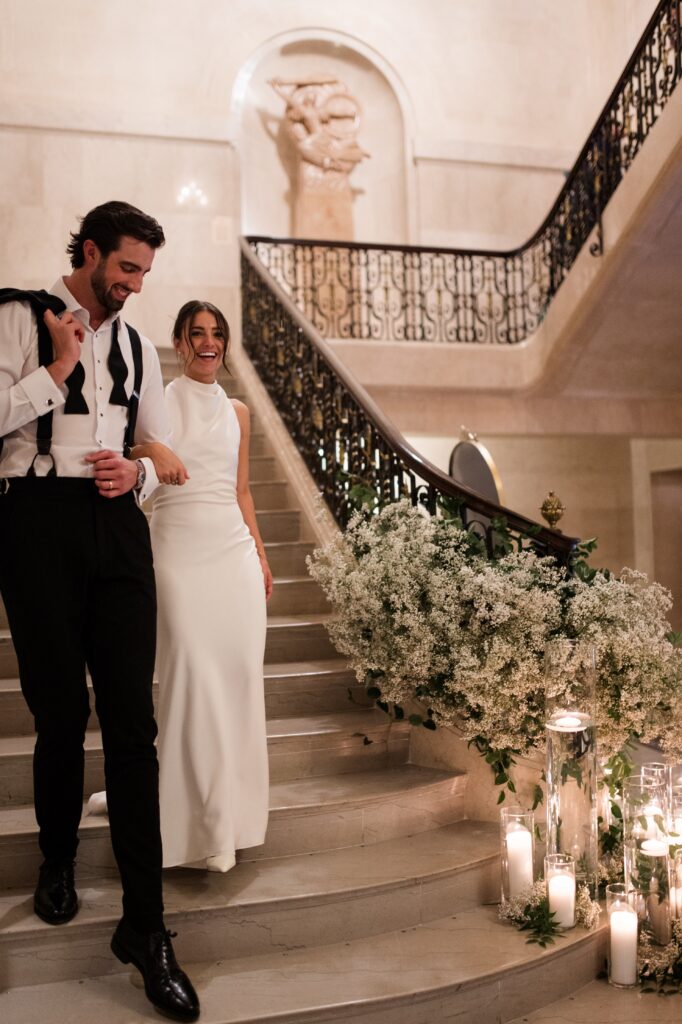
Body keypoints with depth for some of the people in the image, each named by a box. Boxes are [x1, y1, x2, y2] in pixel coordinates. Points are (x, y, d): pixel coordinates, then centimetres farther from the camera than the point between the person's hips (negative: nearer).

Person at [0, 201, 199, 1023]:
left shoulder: (136, 346, 16)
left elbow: (162, 450, 21)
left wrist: (138, 472, 0)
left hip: (117, 525, 3)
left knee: (132, 720, -3)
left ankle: (145, 925, 4)